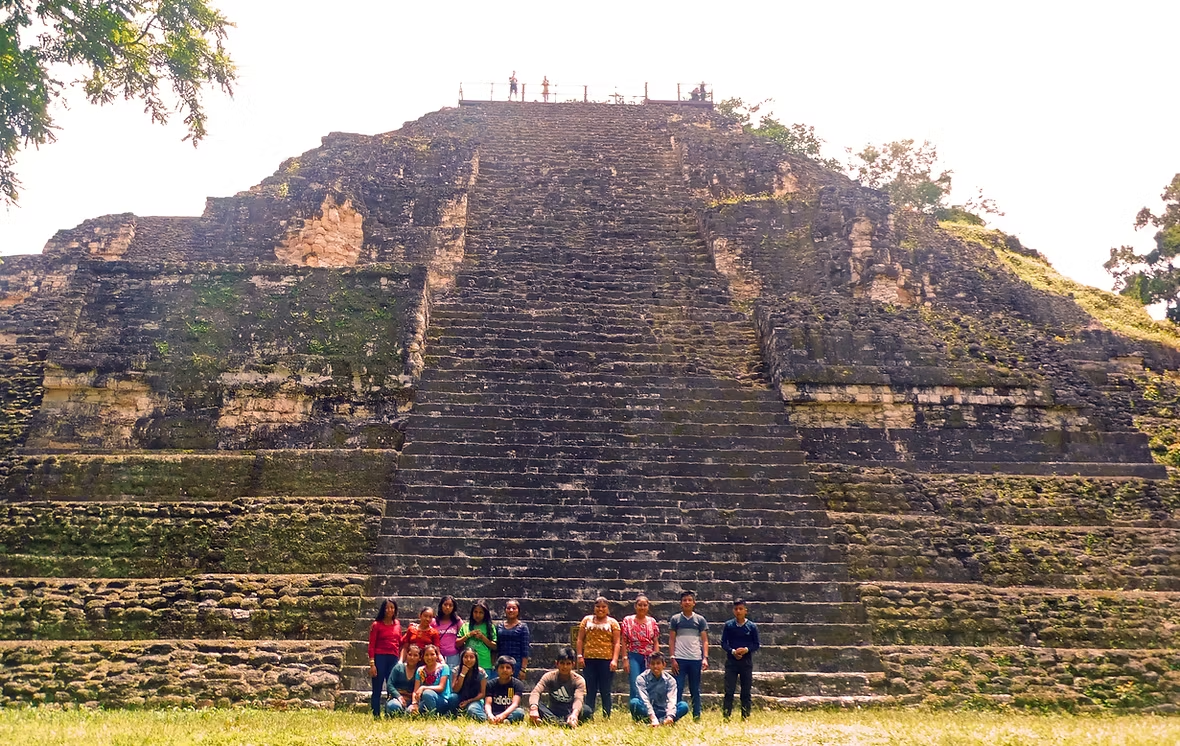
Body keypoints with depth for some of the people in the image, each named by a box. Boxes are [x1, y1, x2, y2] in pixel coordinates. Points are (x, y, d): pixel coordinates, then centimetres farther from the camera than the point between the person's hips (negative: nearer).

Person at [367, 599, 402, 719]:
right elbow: (371, 645, -4)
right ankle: (376, 716, 2)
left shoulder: (397, 624, 11)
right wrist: (372, 664, -10)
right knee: (377, 690, 0)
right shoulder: (376, 625, -1)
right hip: (380, 658, -4)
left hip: (394, 659, 4)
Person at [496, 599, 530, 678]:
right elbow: (495, 648, 14)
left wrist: (523, 669, -10)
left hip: (516, 663, -3)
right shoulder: (499, 627, 10)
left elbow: (525, 650, -4)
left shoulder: (522, 627, 0)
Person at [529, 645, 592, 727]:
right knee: (536, 704, -27)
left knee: (587, 710, -33)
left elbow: (578, 699, -29)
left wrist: (574, 714, -52)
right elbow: (536, 692, -23)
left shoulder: (579, 680, -10)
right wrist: (533, 708, -46)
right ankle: (559, 723, -43)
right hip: (553, 713, 1)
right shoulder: (549, 677, -6)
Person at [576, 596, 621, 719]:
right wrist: (580, 656, -1)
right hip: (589, 659, 2)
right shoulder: (587, 620, 12)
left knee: (605, 691, 3)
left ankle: (607, 717, 7)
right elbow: (580, 639, 10)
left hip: (606, 660, -1)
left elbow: (616, 643, 1)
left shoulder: (612, 622, 7)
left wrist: (615, 660, -10)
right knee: (590, 691, 4)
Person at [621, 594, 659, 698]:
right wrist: (625, 659, -5)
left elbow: (656, 642, 9)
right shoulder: (628, 620, 2)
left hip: (649, 658, 3)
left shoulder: (652, 622, 8)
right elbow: (624, 641, 1)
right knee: (636, 688, -11)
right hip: (634, 657, -2)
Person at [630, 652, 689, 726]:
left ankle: (661, 721, -33)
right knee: (634, 702, -33)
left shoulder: (670, 680, -1)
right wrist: (653, 719, -35)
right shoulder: (642, 679, -8)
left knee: (684, 706, -23)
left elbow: (671, 700, -16)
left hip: (663, 713, 2)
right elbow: (645, 700, -20)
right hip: (647, 713, -2)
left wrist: (670, 716, -37)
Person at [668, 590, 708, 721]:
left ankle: (697, 716, 14)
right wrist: (672, 659, -4)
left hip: (696, 660, 1)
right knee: (678, 689, -3)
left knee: (695, 690, 8)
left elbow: (705, 641, 5)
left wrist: (705, 658, -7)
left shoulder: (700, 620, 7)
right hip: (680, 659, -1)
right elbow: (671, 640, 5)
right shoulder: (675, 619, 6)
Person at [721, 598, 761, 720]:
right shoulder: (728, 625, 3)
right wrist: (733, 651, -15)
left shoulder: (752, 626, 3)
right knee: (729, 691, -5)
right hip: (731, 661, -1)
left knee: (746, 692, 6)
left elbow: (757, 644, 4)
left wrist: (747, 649, -14)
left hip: (746, 661, 1)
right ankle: (726, 717, -1)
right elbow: (723, 643, 3)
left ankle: (745, 718, 14)